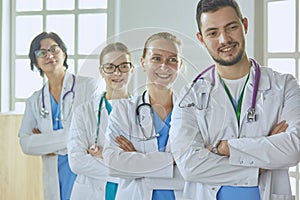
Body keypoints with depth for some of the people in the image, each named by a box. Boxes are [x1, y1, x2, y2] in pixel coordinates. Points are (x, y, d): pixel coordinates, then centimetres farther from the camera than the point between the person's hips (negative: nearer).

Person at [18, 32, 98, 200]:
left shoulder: (90, 86, -2)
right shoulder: (35, 101, 12)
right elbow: (26, 144, 1)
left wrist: (44, 140, -5)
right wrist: (66, 137, -12)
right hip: (56, 178, 4)